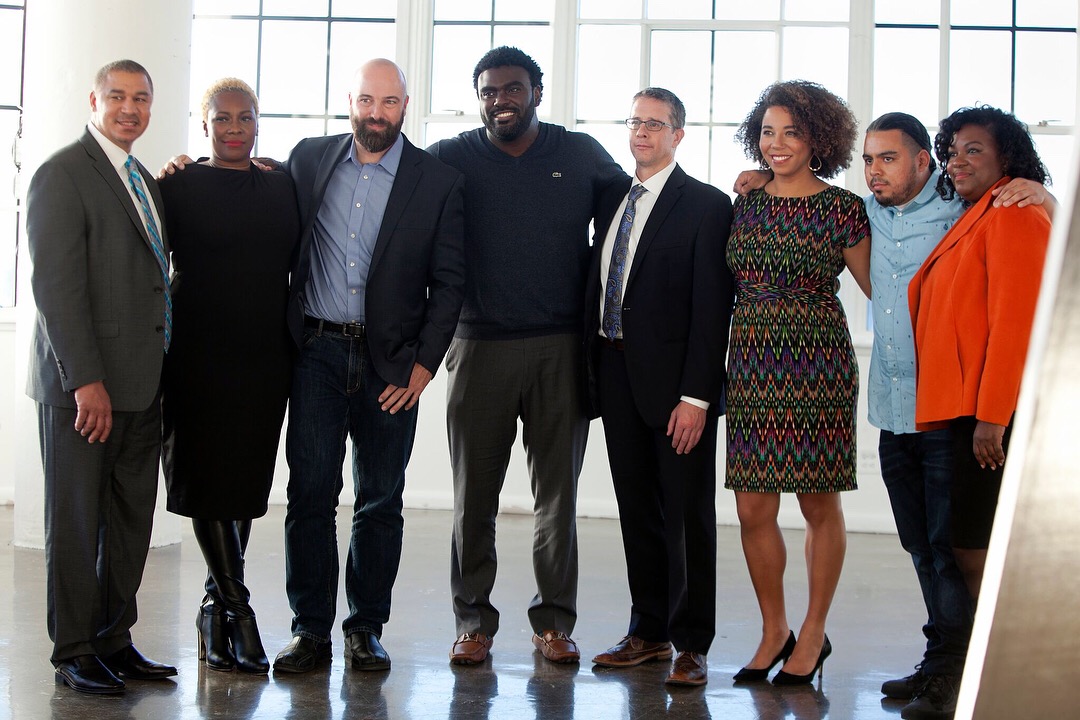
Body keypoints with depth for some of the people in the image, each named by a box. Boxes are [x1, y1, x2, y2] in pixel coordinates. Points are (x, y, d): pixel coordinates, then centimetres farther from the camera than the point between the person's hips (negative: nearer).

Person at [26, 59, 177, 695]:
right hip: (86, 385, -8)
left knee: (132, 518, 11)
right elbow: (57, 285, -16)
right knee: (77, 520, 2)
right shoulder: (63, 175, -9)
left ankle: (114, 641, 21)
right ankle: (74, 652, 12)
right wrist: (86, 381, -21)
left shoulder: (146, 181, 17)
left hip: (141, 385, 8)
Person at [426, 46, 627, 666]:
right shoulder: (452, 159, 4)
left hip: (561, 349, 0)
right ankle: (475, 620, 13)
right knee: (474, 493, 4)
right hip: (479, 346, 0)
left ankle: (554, 620, 13)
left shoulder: (582, 156, 6)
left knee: (558, 492, 4)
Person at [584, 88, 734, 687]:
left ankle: (690, 644, 11)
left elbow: (712, 307, -12)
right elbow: (599, 284, 15)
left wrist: (696, 395, -17)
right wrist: (594, 367, 6)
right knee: (637, 510, 12)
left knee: (688, 515, 3)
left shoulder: (706, 205, -6)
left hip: (675, 383, -6)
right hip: (616, 374, 6)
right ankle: (649, 631, 23)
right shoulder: (613, 199, 14)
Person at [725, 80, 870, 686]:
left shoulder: (843, 208, -2)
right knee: (753, 507, 4)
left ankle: (814, 634, 19)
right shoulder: (746, 204, 10)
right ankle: (773, 631, 20)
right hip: (751, 365, 4)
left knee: (820, 504, 5)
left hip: (818, 364, -4)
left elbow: (879, 287, 4)